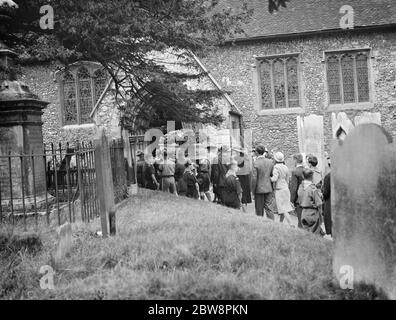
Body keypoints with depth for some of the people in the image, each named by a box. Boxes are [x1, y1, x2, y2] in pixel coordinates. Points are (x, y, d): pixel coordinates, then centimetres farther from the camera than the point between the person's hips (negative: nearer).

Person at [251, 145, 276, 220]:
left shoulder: (256, 163, -15)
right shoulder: (270, 162, -1)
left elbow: (254, 178, -15)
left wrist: (253, 190, -5)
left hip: (259, 189, -4)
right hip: (269, 188, 4)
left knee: (259, 209, 8)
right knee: (269, 208, 8)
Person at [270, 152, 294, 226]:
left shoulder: (276, 167, -15)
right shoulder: (286, 167, 6)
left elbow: (274, 179, -23)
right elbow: (287, 180, 13)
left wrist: (269, 178, -5)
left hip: (279, 190, -7)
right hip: (286, 189, 7)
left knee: (284, 210, -5)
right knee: (282, 208, 16)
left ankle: (291, 225, -10)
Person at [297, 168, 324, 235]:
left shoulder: (300, 187, 3)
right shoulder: (313, 188, -18)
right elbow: (318, 204, -14)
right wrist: (320, 215, -3)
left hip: (303, 213, 7)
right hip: (313, 213, -7)